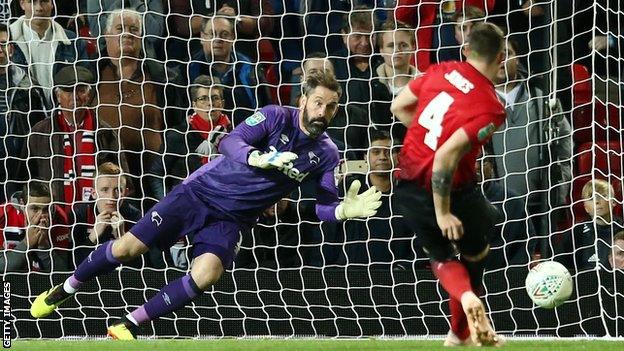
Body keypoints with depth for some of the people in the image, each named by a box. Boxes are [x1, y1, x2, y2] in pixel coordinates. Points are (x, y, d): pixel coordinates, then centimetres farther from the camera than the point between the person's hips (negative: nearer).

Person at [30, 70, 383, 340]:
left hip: (231, 219, 2)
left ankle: (128, 325, -13)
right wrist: (260, 158, -42)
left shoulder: (326, 154, -3)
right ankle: (65, 290, 19)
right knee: (128, 248, -8)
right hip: (202, 192, -2)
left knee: (206, 275, -27)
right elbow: (229, 143, -22)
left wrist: (344, 210, -25)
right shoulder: (277, 117, -12)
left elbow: (324, 204, -2)